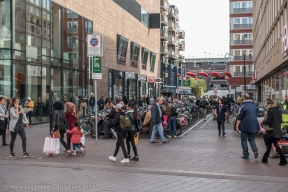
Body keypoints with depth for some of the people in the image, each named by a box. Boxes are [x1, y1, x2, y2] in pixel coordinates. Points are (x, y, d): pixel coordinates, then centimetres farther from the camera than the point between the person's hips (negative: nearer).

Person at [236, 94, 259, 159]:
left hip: (245, 127, -5)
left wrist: (237, 126, -4)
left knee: (244, 140, 7)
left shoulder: (243, 106, -12)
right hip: (253, 126, 5)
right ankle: (255, 149, -7)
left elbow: (239, 118, -12)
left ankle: (246, 155, 9)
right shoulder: (255, 105, 7)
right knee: (252, 139, 18)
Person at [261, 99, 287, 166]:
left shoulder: (270, 111, -14)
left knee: (276, 145, -4)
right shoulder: (279, 111, 8)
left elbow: (268, 121, -18)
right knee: (269, 145, 15)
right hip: (278, 131, 8)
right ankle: (265, 158, 22)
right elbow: (281, 121, 11)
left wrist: (263, 121, 0)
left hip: (272, 131, -8)